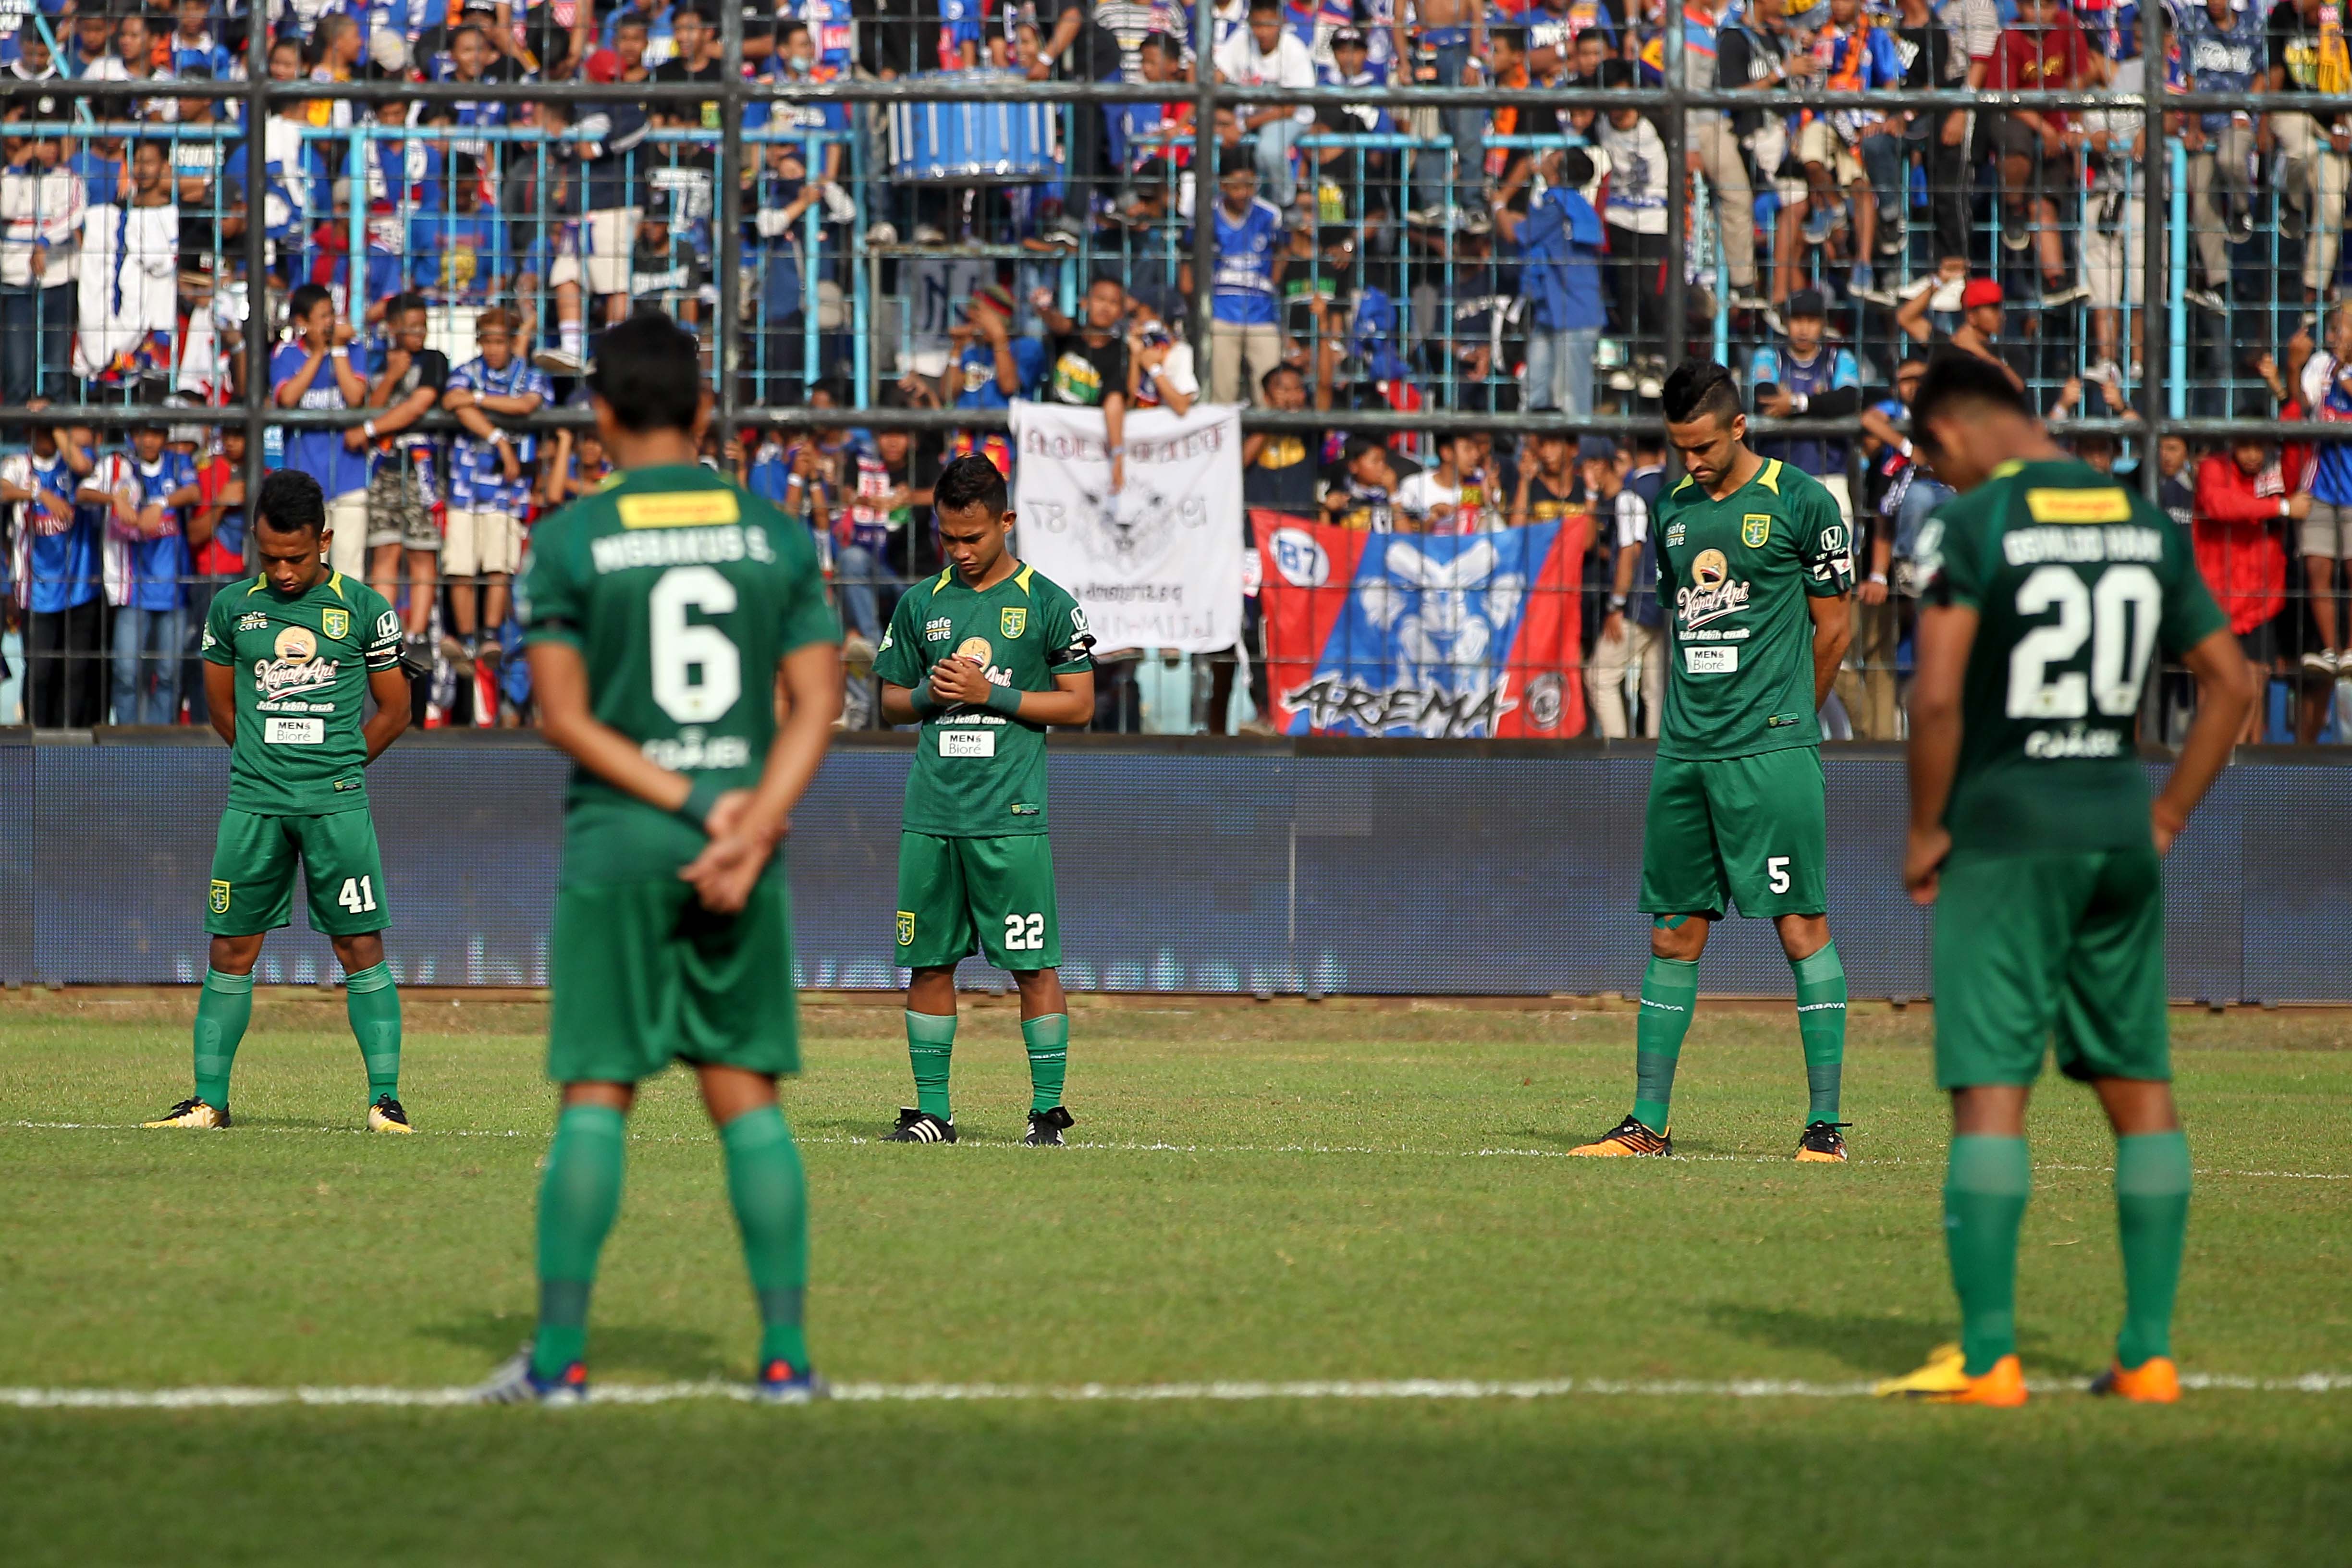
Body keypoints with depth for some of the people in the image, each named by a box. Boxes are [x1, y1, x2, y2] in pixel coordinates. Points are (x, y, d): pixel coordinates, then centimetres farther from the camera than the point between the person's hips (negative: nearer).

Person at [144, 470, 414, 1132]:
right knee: (231, 950, 2)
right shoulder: (232, 608, 7)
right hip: (253, 803, 2)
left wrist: (334, 767, 11)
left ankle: (384, 1099, -2)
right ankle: (209, 1099, 9)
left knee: (361, 947, -4)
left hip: (337, 803, -2)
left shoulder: (364, 608, 2)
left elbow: (393, 711, 11)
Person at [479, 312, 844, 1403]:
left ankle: (559, 1353, -2)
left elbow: (564, 717, -7)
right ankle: (786, 1348, 3)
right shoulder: (776, 536, 6)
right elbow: (814, 706, 0)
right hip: (746, 843, 2)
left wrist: (693, 805, -9)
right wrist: (749, 827, -9)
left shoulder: (570, 540, -2)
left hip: (616, 841, -2)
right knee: (748, 1096, 6)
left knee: (595, 1097, -1)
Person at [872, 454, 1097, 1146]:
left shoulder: (1048, 604, 1)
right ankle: (933, 1111, 11)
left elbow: (1079, 704, 0)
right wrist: (928, 694, -4)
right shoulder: (921, 604, 13)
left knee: (1034, 965, -4)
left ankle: (1047, 1108, 1)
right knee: (929, 962, 5)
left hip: (1012, 817, -4)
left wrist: (991, 695, -10)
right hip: (930, 812, 4)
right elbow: (891, 700, 19)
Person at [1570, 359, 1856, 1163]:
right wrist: (1674, 723, 14)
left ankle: (1825, 1123, -5)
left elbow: (1832, 624, 1)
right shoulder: (1673, 508, 14)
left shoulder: (1801, 503, -4)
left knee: (1802, 925, -7)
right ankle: (1649, 1124, 12)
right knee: (1674, 934, 8)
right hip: (1685, 755, 6)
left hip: (1771, 752, -6)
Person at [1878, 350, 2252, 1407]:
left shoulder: (1971, 525, -9)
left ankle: (1987, 1359, -8)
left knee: (1991, 1089, -4)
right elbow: (2229, 684, 12)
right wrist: (2166, 819, 15)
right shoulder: (2145, 524, 9)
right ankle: (2149, 1352, 11)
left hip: (2008, 828, -5)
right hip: (2120, 830, 5)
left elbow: (1937, 695, -17)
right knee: (2139, 1087, 11)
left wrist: (1926, 830, -5)